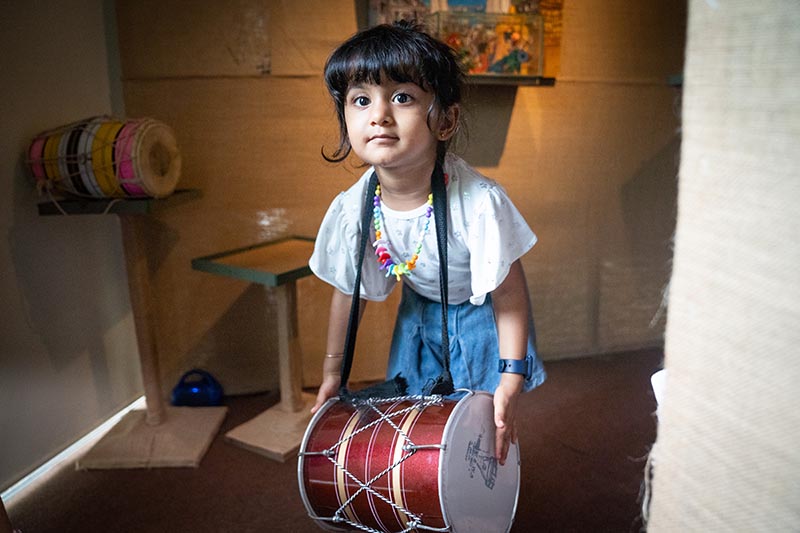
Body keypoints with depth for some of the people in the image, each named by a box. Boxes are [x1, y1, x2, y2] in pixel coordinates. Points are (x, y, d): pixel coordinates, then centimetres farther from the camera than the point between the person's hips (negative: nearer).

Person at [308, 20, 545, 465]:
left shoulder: (479, 202, -37)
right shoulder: (351, 210, -24)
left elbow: (509, 297, -25)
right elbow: (348, 292, -7)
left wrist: (511, 382, -24)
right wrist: (333, 371, 4)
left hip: (481, 316, -3)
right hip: (420, 314, 3)